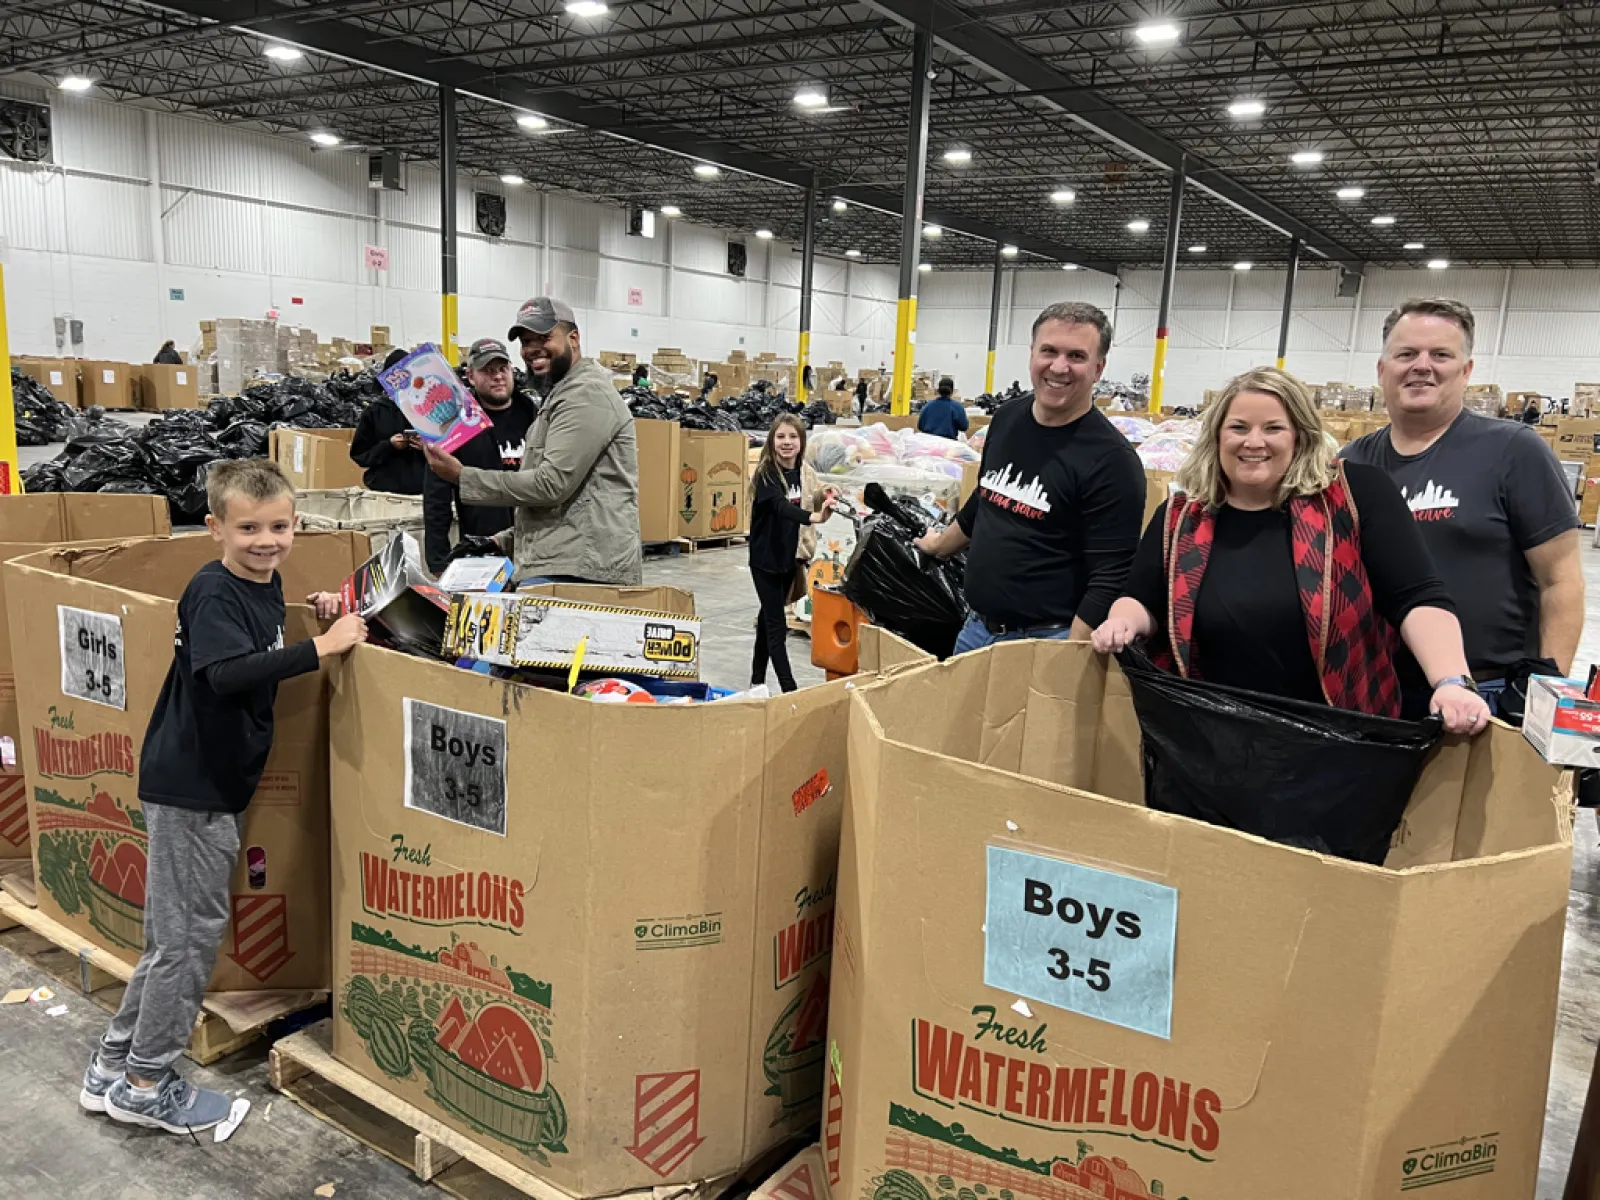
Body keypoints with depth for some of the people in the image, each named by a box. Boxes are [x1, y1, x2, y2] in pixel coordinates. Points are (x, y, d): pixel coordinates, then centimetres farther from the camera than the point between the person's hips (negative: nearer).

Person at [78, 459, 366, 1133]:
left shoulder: (266, 584, 7)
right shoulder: (212, 593, -20)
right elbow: (226, 674, -34)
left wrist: (315, 615, 3)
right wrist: (320, 648, -35)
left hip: (221, 782, 9)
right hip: (188, 785, -9)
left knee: (176, 934, 18)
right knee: (192, 933, 2)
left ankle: (114, 1064, 33)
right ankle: (145, 1086, 19)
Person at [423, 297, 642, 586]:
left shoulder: (586, 394, -9)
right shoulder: (561, 395, 26)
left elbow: (552, 484, -18)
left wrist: (462, 477, -12)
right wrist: (504, 541, 17)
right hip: (551, 565, 10)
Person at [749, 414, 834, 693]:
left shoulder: (805, 472, 1)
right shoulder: (766, 473, -17)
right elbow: (780, 506, -37)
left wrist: (825, 501, -5)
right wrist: (812, 516, -52)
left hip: (790, 557, 6)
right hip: (766, 558, -6)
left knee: (769, 617, 18)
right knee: (777, 625, -5)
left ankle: (758, 679, 30)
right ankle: (788, 687, -5)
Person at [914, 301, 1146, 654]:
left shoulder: (1112, 460, -16)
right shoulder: (1006, 420, 4)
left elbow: (1110, 580, -19)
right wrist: (939, 546, 32)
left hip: (1045, 640, -6)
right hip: (975, 628, 6)